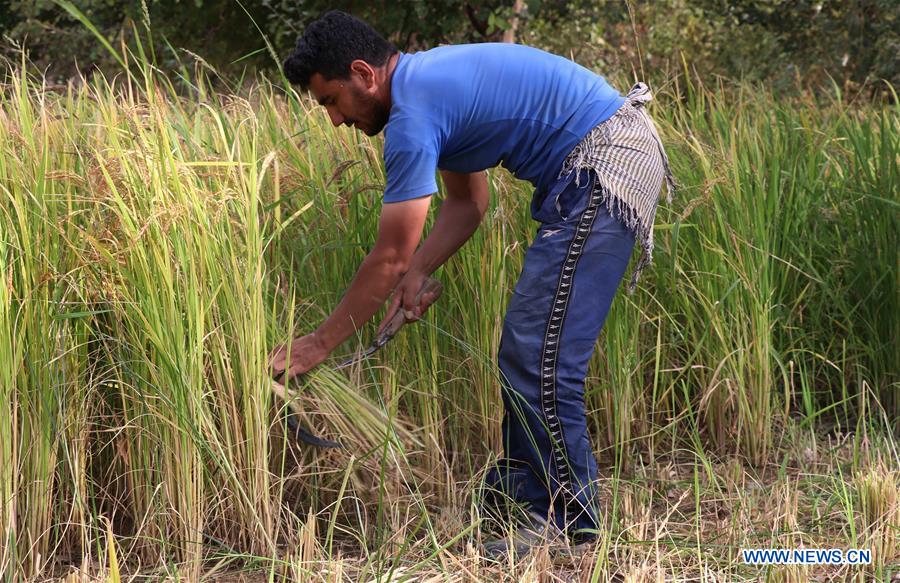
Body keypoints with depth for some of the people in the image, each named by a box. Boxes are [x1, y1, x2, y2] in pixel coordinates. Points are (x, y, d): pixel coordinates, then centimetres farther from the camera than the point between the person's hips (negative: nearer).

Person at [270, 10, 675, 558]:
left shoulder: (413, 117, -15)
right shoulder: (432, 76, 15)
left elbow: (390, 258, -11)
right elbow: (469, 202, 22)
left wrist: (320, 343, -1)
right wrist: (417, 274, 9)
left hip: (603, 173, -11)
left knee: (540, 357, -9)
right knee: (525, 346, 16)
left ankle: (566, 520, -1)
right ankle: (522, 487, 26)